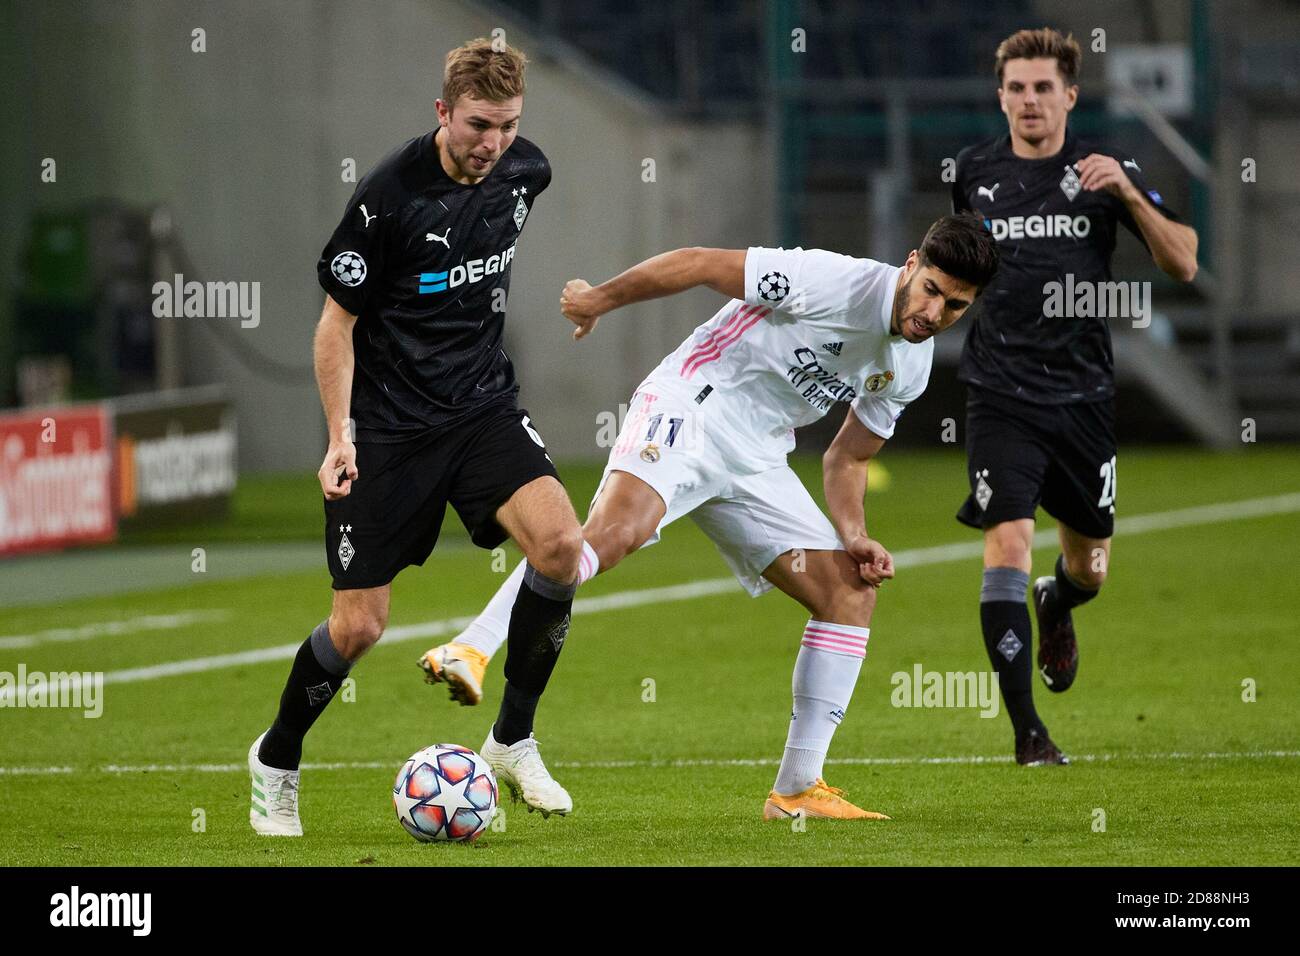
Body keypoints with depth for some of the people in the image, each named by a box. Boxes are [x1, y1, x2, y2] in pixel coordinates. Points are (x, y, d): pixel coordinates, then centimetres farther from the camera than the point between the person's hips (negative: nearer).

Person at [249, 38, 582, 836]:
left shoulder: (525, 170, -3)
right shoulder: (389, 196, -19)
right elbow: (337, 321, -9)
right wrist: (339, 437, -15)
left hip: (482, 405, 4)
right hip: (388, 424, -4)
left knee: (561, 542, -22)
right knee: (360, 626, -4)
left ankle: (513, 741, -5)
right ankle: (276, 761, 24)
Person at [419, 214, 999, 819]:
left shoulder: (911, 367, 8)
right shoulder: (836, 282, -17)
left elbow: (847, 458, 18)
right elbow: (699, 265, -12)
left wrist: (854, 538, 0)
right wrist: (599, 300, -4)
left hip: (755, 461, 8)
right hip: (687, 411, -8)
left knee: (852, 591, 2)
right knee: (615, 528, -35)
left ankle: (797, 789, 6)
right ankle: (469, 653, -44)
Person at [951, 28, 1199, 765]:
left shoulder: (1107, 171, -1)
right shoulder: (972, 172, 3)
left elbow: (1183, 266, -8)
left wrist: (1127, 193, -20)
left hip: (1085, 393, 1)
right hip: (1001, 393, -1)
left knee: (1090, 568, 12)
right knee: (1009, 540, -19)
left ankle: (1057, 606, 52)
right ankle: (1027, 732, -15)